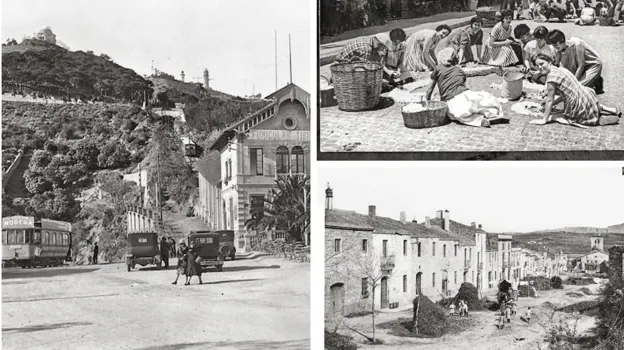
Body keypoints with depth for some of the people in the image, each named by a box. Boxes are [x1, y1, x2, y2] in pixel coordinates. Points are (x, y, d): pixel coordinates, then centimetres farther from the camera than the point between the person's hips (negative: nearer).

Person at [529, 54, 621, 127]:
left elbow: (549, 100, -14)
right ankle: (612, 110, 27)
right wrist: (549, 105, 20)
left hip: (578, 103, -10)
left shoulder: (551, 76, -17)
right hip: (587, 94, 10)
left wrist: (544, 119, -9)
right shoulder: (561, 69, 12)